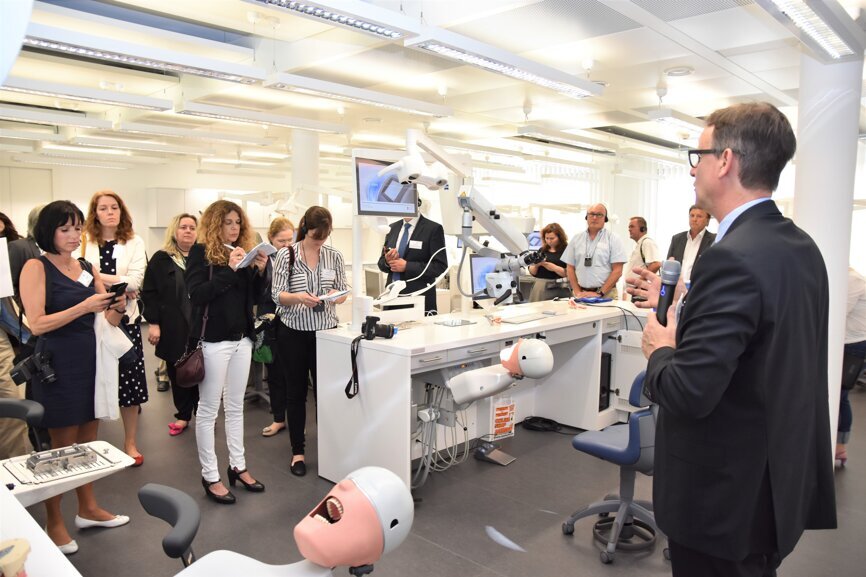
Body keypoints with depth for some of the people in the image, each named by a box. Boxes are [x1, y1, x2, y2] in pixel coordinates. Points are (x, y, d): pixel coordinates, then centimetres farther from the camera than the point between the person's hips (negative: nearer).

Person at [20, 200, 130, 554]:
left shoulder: (88, 269, 9)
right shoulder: (36, 267, -7)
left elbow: (108, 321, 7)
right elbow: (37, 324, -16)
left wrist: (119, 306, -14)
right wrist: (84, 306, -25)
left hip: (91, 360, 6)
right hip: (58, 364, -5)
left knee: (88, 439, 15)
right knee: (62, 446, 4)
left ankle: (88, 510, 30)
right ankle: (54, 523, 20)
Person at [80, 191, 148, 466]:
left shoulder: (134, 242, 4)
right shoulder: (85, 242, 4)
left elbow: (135, 281, -7)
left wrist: (98, 278, -9)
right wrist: (118, 284, -12)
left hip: (125, 318, 0)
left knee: (129, 380, 3)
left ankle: (130, 443, 16)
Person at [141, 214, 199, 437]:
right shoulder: (160, 259, 3)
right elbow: (149, 293, 0)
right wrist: (153, 323, -7)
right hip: (173, 327, 0)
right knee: (177, 373, 10)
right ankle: (183, 415, 25)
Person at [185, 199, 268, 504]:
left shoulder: (243, 251, 10)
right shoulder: (200, 252, -5)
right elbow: (196, 294, -16)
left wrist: (260, 270, -4)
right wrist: (229, 270, -23)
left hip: (242, 339, 6)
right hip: (213, 340, -6)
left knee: (236, 406, 13)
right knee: (208, 409, 3)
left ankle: (238, 466, 24)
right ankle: (210, 476, 12)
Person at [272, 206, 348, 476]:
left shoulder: (334, 256, 2)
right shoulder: (286, 255, -4)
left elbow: (343, 293, 7)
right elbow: (277, 295, -6)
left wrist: (335, 296, -16)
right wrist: (298, 297, -26)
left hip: (325, 330, 1)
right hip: (293, 332, -1)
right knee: (296, 391, 8)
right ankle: (297, 451, 21)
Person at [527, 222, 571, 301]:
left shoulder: (566, 250, -2)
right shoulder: (542, 250, 12)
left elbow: (569, 273, -9)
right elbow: (532, 272, 13)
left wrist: (554, 268, -19)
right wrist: (536, 265, -6)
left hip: (558, 289, -4)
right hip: (540, 287, 4)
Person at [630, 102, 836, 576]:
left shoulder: (732, 257, -27)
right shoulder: (800, 246, 2)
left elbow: (687, 393, -30)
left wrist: (661, 350, -10)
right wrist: (673, 303, 11)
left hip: (727, 495, -8)